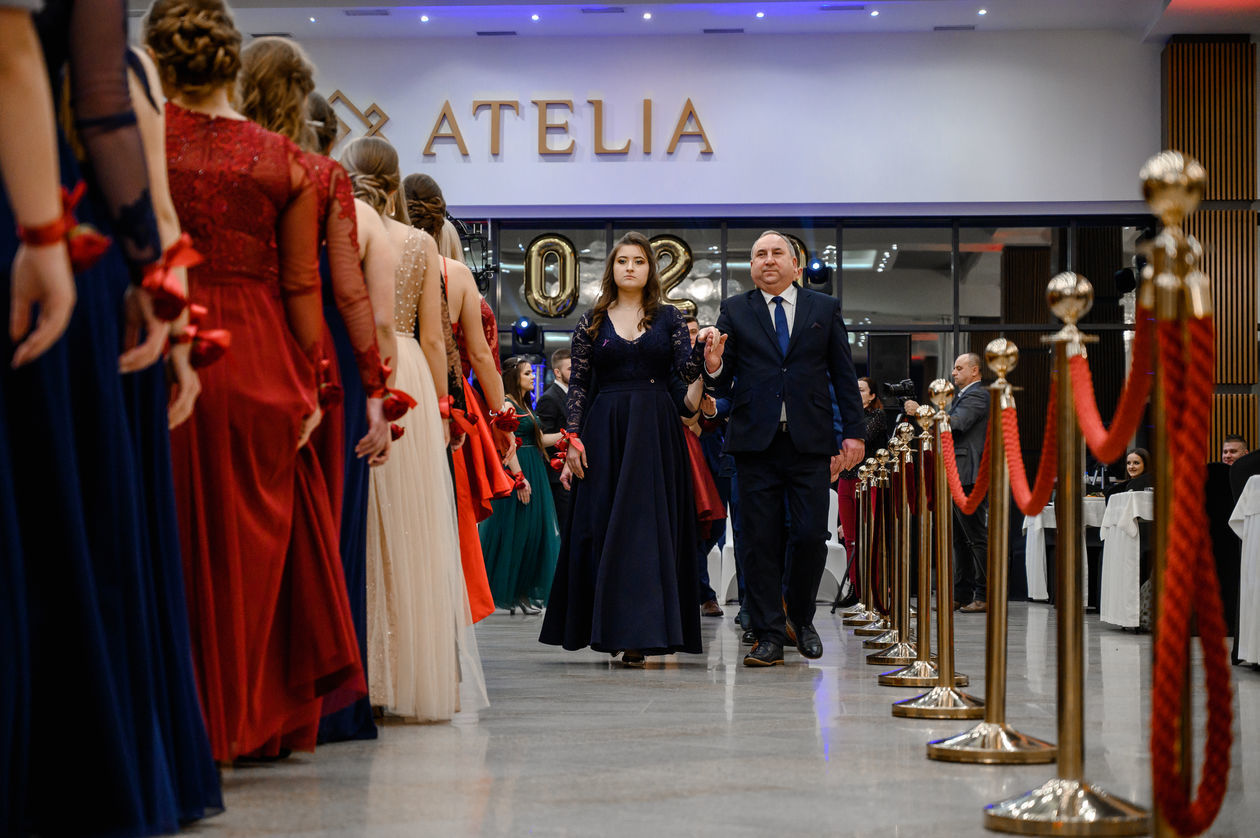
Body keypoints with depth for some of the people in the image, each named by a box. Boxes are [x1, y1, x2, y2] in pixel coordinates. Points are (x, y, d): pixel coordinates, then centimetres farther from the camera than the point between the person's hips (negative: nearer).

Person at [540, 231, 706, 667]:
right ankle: (608, 625, 7)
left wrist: (703, 344, -21)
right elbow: (578, 385, 5)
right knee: (602, 526, -1)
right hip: (605, 430, 1)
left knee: (649, 524, -4)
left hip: (655, 431, 0)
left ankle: (640, 632, -2)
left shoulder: (668, 317, 8)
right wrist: (574, 440, -3)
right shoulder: (592, 322, 8)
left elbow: (688, 371, -2)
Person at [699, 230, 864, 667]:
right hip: (756, 442, 0)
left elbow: (844, 376, 10)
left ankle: (800, 617, 21)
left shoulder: (825, 308, 11)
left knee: (811, 536, -3)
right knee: (760, 541, 0)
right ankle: (769, 635, 7)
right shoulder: (734, 311, 9)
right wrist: (714, 366, -16)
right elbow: (725, 383, 7)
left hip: (810, 441, 0)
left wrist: (854, 431, 2)